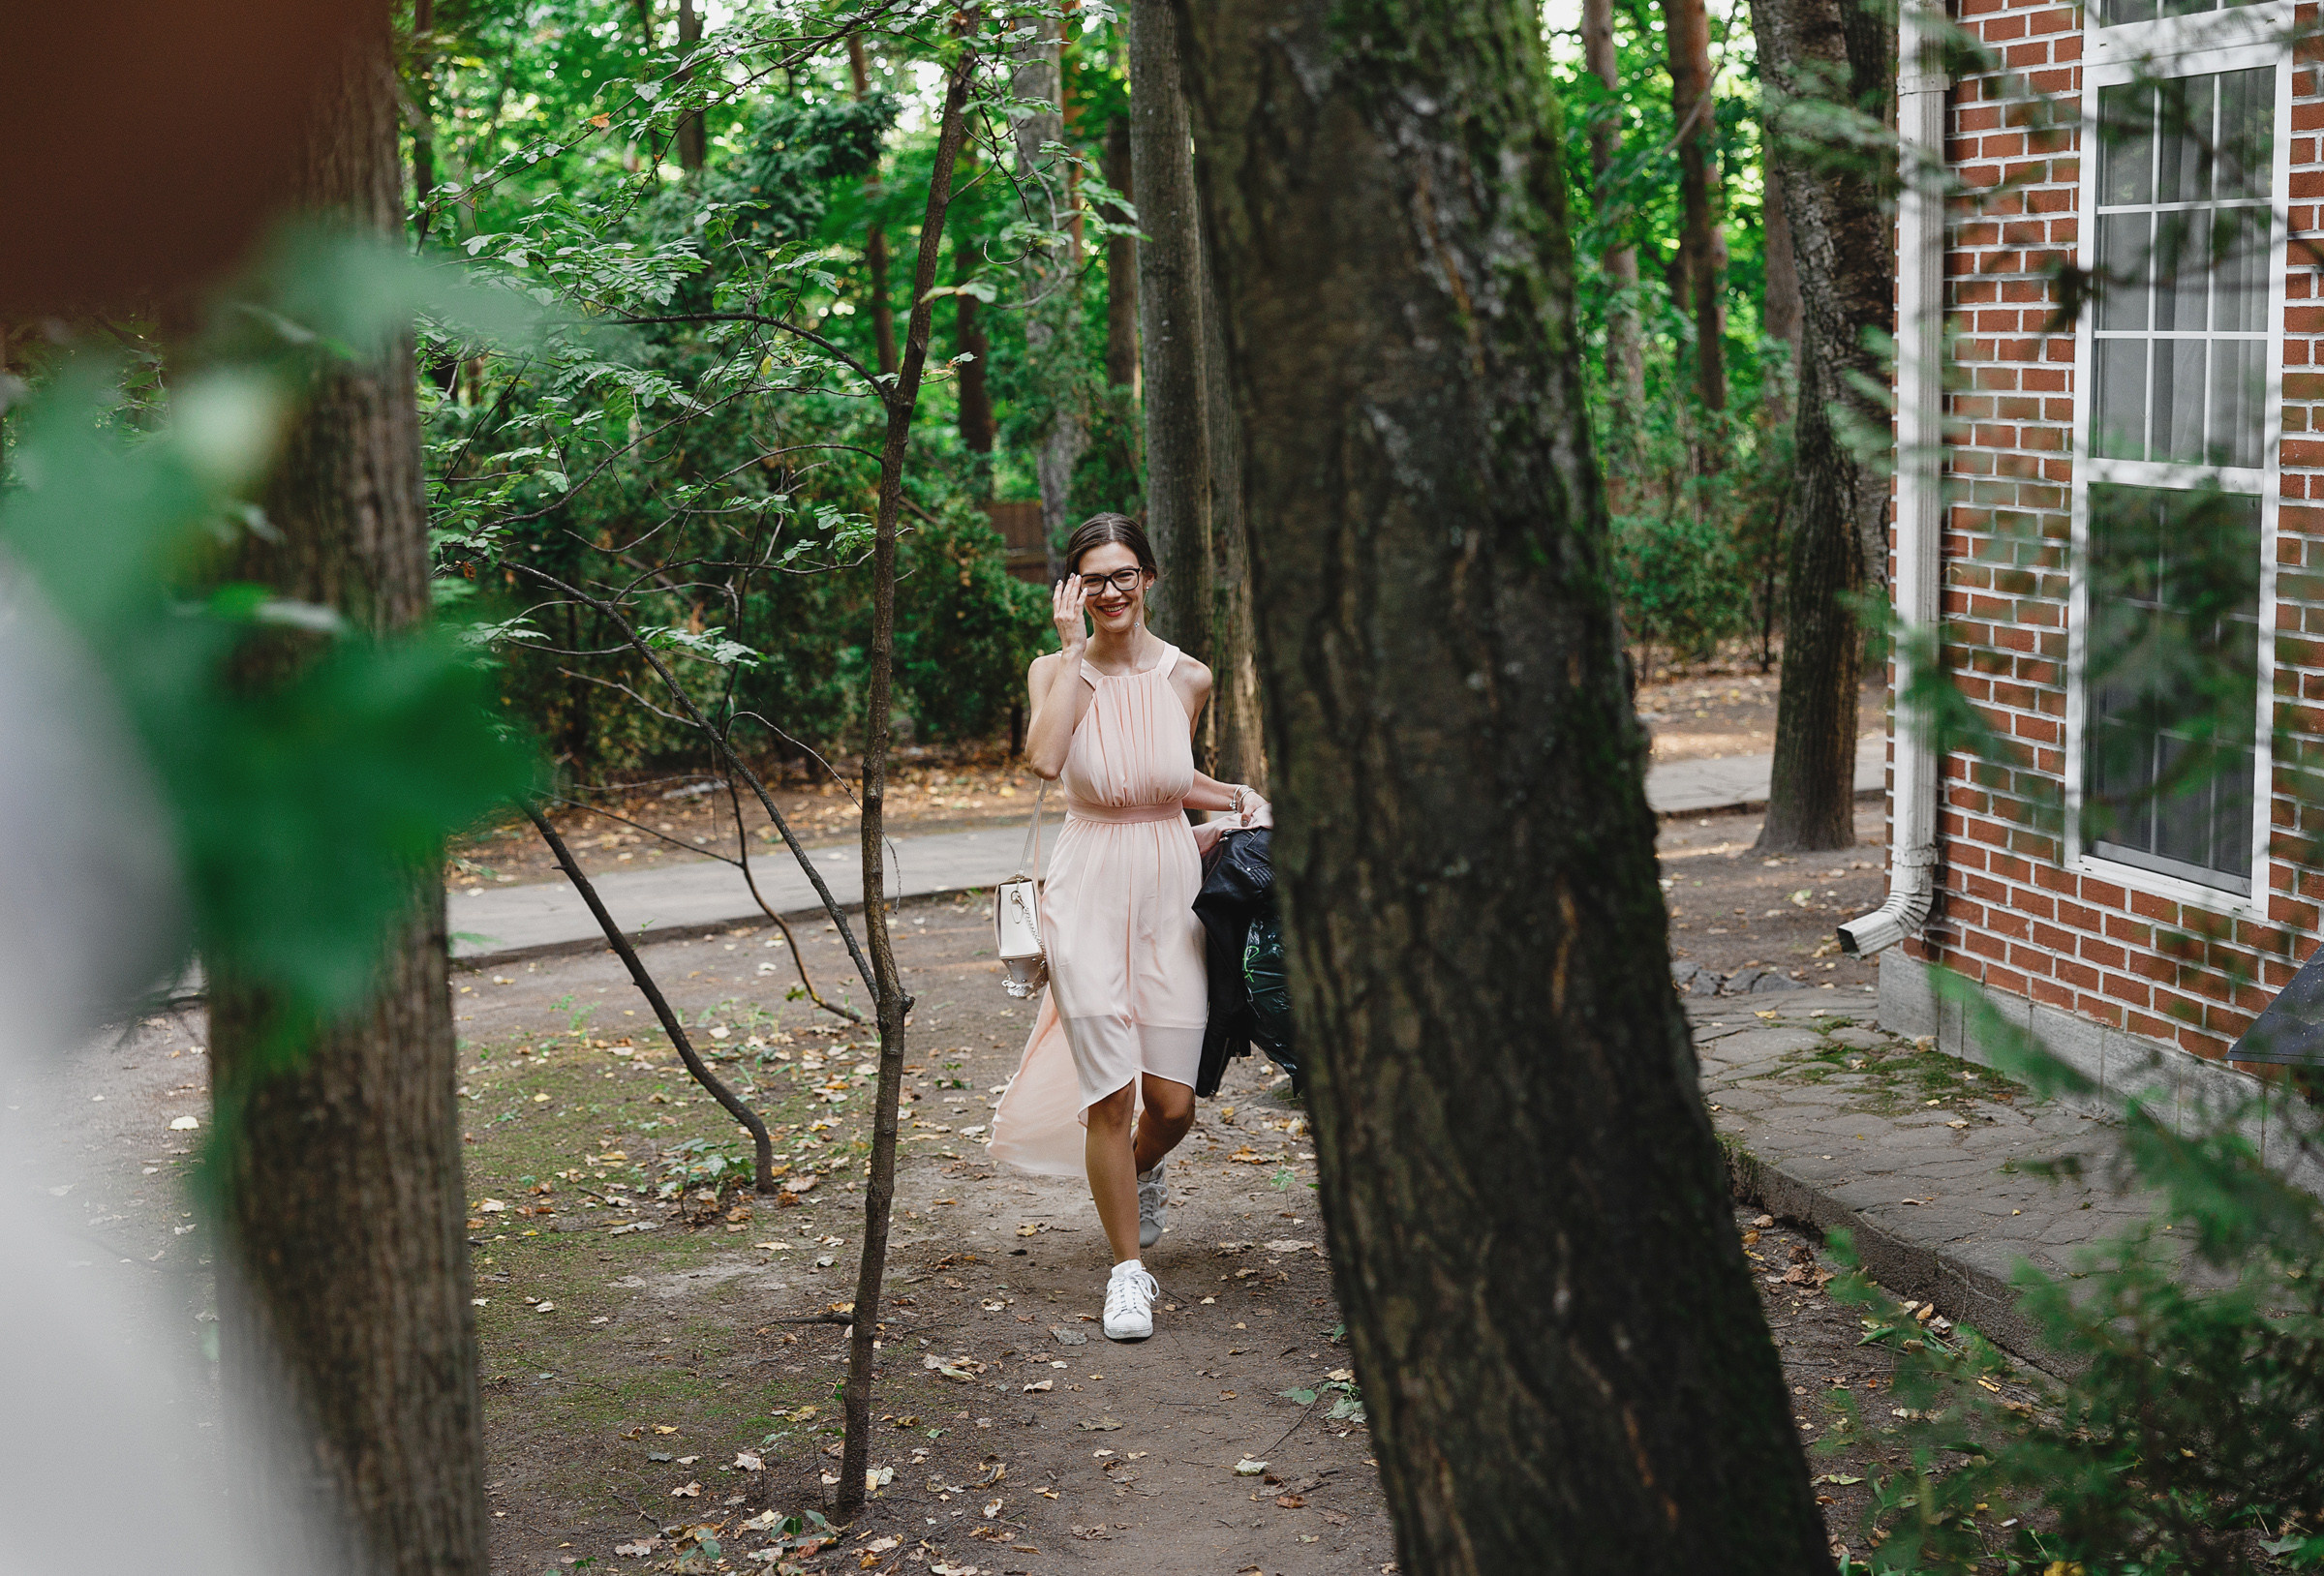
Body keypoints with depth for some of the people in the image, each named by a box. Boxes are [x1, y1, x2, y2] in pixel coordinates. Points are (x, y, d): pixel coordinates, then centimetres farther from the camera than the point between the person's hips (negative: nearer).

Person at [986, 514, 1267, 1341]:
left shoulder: (1187, 678, 2)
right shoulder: (1056, 670, -3)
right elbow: (1044, 759, -25)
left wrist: (1237, 795, 5)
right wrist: (1075, 651, -19)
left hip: (1171, 895, 2)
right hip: (1089, 893, -2)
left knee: (1172, 1103, 2)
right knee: (1111, 1095, -7)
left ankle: (1137, 1172, 40)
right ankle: (1128, 1269, 12)